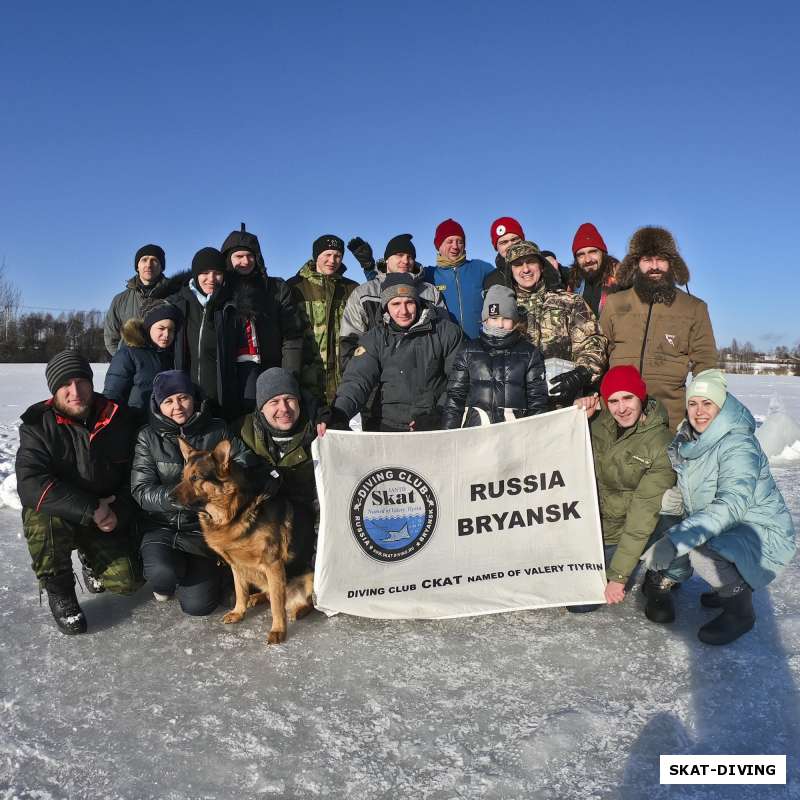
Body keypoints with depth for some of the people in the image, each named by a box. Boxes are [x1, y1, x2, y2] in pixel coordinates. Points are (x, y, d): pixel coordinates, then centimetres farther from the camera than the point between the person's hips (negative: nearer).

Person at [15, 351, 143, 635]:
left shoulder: (119, 419, -6)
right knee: (45, 526, -36)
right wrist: (90, 509, -30)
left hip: (106, 519, 2)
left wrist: (119, 512, -17)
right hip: (54, 514, -2)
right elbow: (30, 484, -27)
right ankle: (58, 591, -7)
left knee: (127, 581, -11)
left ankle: (90, 556, 24)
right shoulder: (38, 425, -14)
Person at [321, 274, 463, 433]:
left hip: (437, 427, 0)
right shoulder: (375, 338, 8)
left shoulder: (445, 332, 5)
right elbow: (358, 379, -3)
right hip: (389, 427, 1)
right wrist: (339, 413, -21)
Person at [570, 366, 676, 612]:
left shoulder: (661, 445, -19)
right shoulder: (598, 421, -6)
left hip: (620, 534, -4)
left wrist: (618, 575, -19)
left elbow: (644, 514, -19)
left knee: (581, 600, -6)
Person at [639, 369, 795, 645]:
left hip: (761, 532, -7)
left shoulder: (739, 446, -23)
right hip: (719, 529, 7)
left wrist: (674, 540, -44)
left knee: (700, 551, -32)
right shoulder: (688, 440, 2)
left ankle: (740, 611, -7)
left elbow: (731, 505, -36)